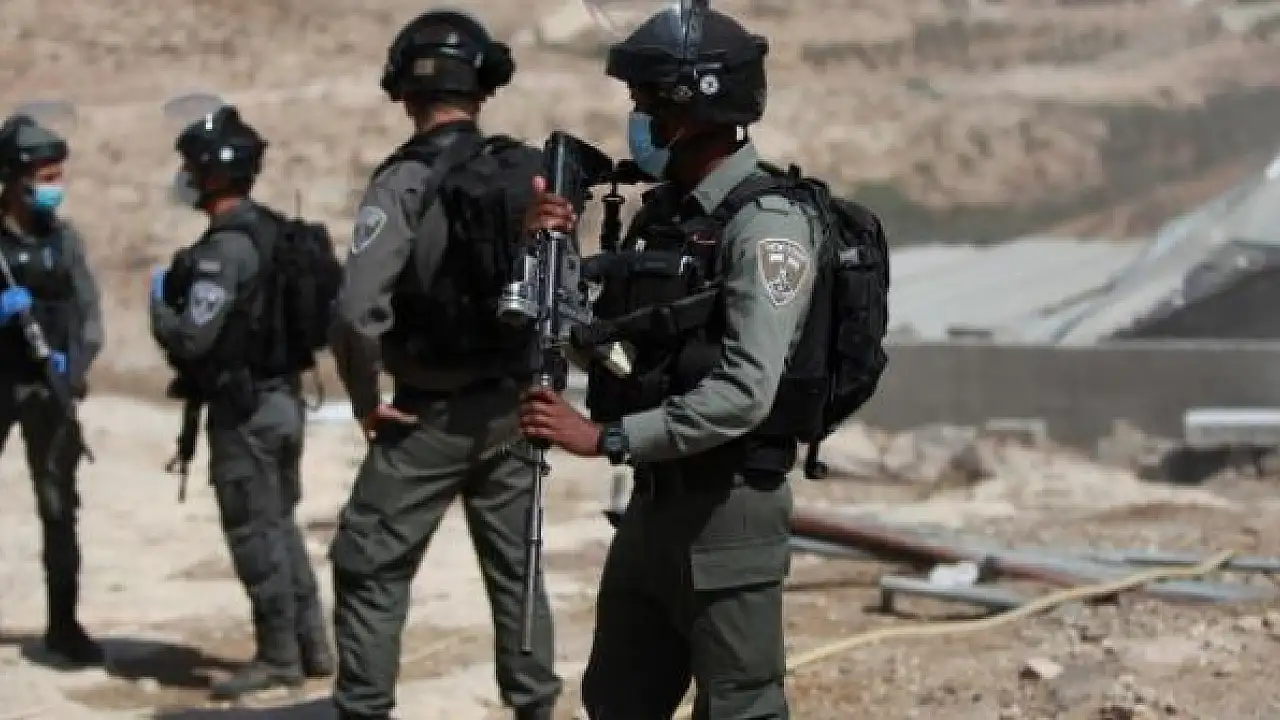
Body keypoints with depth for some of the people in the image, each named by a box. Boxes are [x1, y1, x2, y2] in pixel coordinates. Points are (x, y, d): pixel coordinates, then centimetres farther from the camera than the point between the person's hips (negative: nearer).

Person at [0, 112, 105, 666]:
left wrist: (74, 364, -8)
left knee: (59, 508, 4)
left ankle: (62, 622, 11)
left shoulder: (64, 238, 5)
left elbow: (89, 313, 8)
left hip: (49, 388, 3)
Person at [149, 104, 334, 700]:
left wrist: (160, 301, -5)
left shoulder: (226, 246, -19)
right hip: (284, 397, 9)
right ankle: (312, 645, 22)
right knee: (281, 525, 17)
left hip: (244, 406, -9)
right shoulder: (272, 232, 10)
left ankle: (279, 657, 5)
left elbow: (193, 337, -23)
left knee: (254, 533, -1)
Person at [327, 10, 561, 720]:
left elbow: (358, 311, -23)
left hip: (430, 416, -5)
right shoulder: (532, 174, -1)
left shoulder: (405, 182, -16)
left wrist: (364, 399, -12)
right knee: (516, 567, 16)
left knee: (370, 570, 6)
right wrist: (543, 371, 6)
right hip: (514, 409, 5)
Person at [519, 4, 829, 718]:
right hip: (653, 501, 9)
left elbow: (746, 393, -25)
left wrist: (607, 437, -22)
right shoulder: (661, 212, 10)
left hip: (729, 510, -9)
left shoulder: (767, 222, -17)